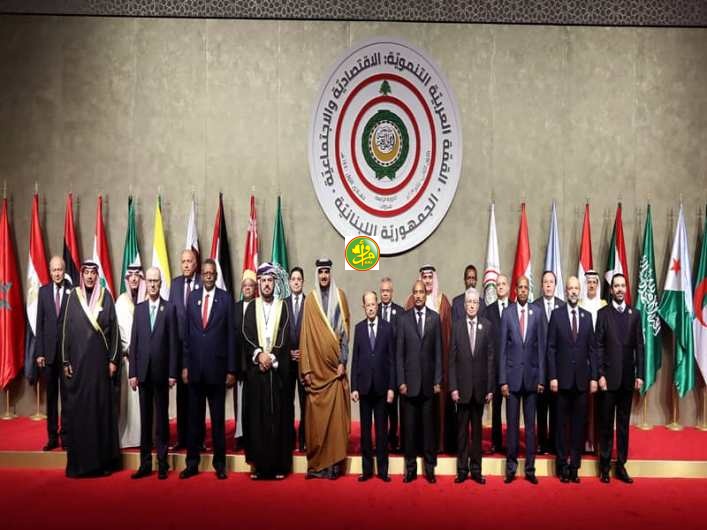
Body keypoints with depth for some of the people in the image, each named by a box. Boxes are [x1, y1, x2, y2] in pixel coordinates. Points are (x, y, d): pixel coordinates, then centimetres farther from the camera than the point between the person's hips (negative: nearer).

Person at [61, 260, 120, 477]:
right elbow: (66, 329, 4)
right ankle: (79, 461, 11)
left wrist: (113, 359, -2)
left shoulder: (106, 296, 3)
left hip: (100, 360, 0)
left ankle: (104, 459, 11)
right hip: (79, 360, 0)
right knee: (78, 409, 3)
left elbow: (113, 329, 3)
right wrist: (66, 361, 0)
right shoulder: (73, 296, 4)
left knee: (103, 407, 3)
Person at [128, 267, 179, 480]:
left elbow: (173, 343, -2)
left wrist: (173, 373, -6)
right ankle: (145, 464, 15)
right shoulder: (139, 308, 8)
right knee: (145, 418, 8)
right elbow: (133, 342, 7)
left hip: (161, 371, -2)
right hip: (143, 371, 3)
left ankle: (162, 464, 12)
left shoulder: (169, 308, 0)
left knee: (162, 418, 4)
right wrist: (132, 373, 1)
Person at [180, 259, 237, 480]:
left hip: (217, 367, -2)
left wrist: (231, 370, -4)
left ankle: (219, 463, 17)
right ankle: (192, 463, 19)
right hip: (195, 367, 2)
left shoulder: (225, 298, -1)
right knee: (194, 418, 9)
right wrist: (185, 365, 4)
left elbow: (231, 335, -1)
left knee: (218, 418, 6)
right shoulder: (192, 297, 8)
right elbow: (186, 333, 9)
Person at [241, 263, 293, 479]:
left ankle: (279, 464, 6)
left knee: (278, 416, 0)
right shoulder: (251, 307, 10)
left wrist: (272, 357, -12)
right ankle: (258, 464, 8)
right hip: (255, 369, 1)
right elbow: (246, 336, 1)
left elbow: (284, 338, -2)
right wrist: (259, 354, -14)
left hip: (278, 370, -1)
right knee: (256, 416, 1)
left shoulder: (283, 307, 6)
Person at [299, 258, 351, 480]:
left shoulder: (340, 296, 5)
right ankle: (316, 464, 11)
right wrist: (305, 368, -2)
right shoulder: (310, 299, 6)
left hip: (335, 368, 0)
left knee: (336, 415, -1)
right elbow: (306, 334, 4)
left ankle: (334, 463, 7)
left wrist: (343, 361, -7)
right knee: (316, 417, 2)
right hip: (316, 368, 0)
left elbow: (345, 330, 3)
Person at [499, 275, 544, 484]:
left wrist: (541, 378, 1)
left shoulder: (536, 313, 3)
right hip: (512, 375, -1)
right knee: (512, 424, 4)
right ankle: (511, 467, 15)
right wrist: (502, 380, -4)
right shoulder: (507, 313, 0)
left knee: (530, 424, 7)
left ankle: (530, 468, 17)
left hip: (531, 375, 1)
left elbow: (541, 347, 5)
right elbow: (502, 348, 0)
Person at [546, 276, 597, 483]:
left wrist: (594, 377, 2)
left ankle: (575, 466, 15)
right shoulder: (556, 314, 1)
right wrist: (552, 377, -7)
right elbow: (551, 348, -1)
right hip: (562, 378, -2)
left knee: (579, 424, 6)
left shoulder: (587, 316, 8)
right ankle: (562, 465, 14)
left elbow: (592, 349, 8)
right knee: (562, 423, 4)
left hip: (582, 379, 2)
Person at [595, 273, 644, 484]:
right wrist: (600, 375, -9)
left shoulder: (635, 314, 7)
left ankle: (621, 465, 17)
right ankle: (604, 465, 13)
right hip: (609, 377, -2)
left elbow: (639, 346, 6)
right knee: (606, 423, 5)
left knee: (624, 423, 9)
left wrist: (639, 374, 0)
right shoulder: (603, 313, -1)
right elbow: (598, 346, -4)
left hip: (628, 377, 3)